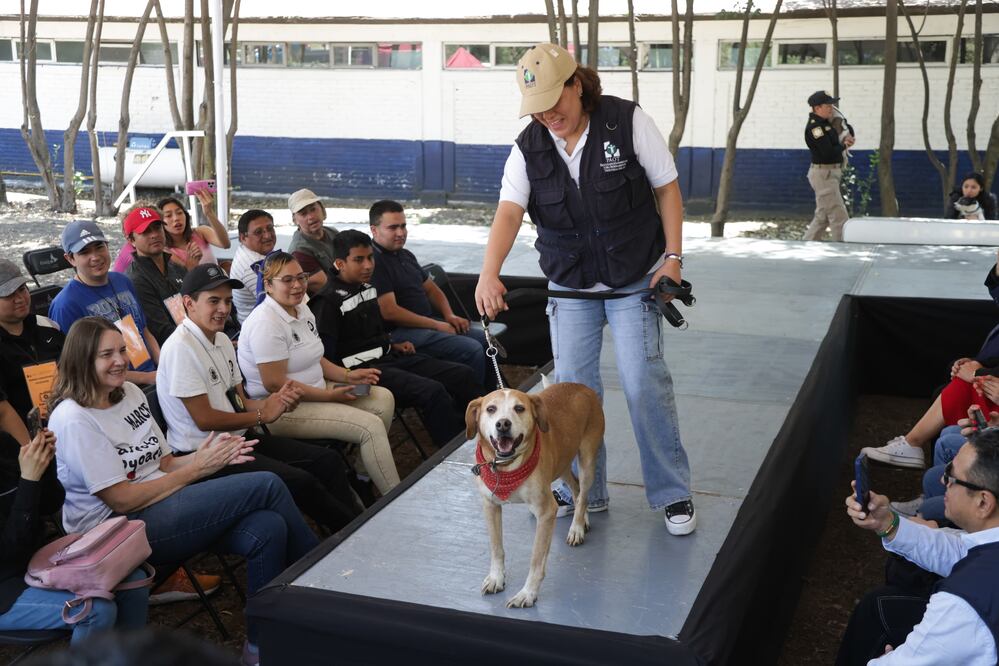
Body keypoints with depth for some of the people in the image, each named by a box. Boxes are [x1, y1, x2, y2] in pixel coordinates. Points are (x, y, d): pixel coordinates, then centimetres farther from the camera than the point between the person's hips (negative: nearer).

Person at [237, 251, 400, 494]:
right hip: (281, 409, -10)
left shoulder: (302, 310, 8)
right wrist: (329, 396, -18)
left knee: (383, 398, 3)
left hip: (315, 389, 10)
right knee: (371, 426, -19)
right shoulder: (266, 323, -22)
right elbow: (275, 384, -24)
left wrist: (347, 375, 2)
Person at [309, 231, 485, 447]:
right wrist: (349, 376, -24)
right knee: (432, 391, -28)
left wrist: (393, 346, 14)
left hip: (388, 357, 9)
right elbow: (324, 356, -16)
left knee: (462, 374, -2)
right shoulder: (328, 301, -12)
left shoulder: (368, 288, 14)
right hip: (364, 369, -9)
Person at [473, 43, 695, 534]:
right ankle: (584, 491, 21)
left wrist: (673, 258, -12)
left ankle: (672, 492, 10)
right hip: (570, 287, 3)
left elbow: (667, 188, -6)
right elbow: (509, 211, -20)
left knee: (644, 383, -6)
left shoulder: (628, 122, -13)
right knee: (573, 388, 5)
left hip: (635, 281, -3)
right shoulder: (528, 149, -6)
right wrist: (489, 274, -37)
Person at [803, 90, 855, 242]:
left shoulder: (826, 123, 12)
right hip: (824, 174, -10)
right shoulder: (814, 126, -17)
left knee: (823, 215, 16)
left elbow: (847, 128, 27)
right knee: (839, 216, -9)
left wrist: (849, 137, 4)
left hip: (831, 173, 10)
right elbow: (829, 152, -24)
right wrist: (843, 145, -7)